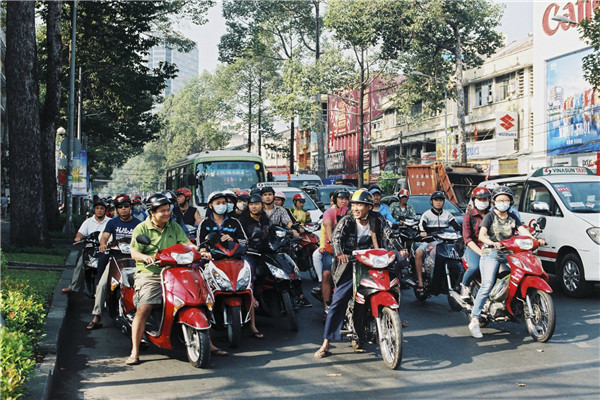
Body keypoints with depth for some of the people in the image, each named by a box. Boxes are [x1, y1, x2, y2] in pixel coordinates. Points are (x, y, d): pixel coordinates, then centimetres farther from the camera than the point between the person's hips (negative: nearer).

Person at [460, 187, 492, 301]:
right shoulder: (469, 215, 5)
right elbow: (467, 238, -5)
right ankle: (464, 285, -5)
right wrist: (480, 252, -19)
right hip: (472, 248, -4)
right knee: (475, 267, -34)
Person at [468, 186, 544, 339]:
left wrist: (535, 239, -17)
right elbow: (481, 235, -10)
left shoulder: (513, 217, 19)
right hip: (491, 254, -5)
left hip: (508, 254, 5)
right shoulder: (490, 216, 4)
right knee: (487, 285, -22)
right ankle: (474, 320, -25)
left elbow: (522, 230, 3)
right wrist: (493, 243, -30)